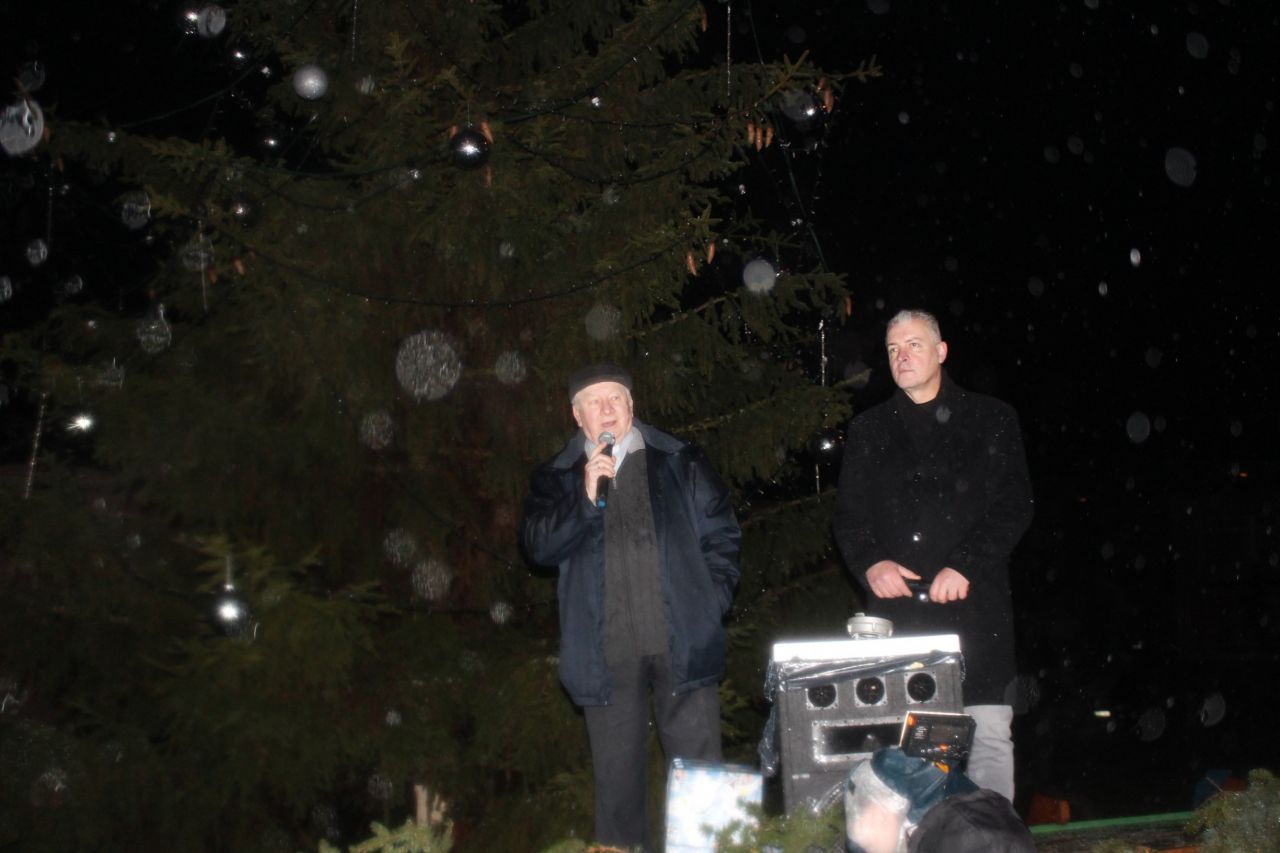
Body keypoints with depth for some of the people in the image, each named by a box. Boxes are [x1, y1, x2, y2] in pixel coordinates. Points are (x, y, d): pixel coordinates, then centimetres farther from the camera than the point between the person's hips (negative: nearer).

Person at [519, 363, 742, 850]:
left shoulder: (682, 464, 9)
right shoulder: (557, 479, 9)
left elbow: (721, 535, 9)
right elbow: (538, 548, -4)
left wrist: (712, 602, -1)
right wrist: (585, 497, -15)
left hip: (683, 644, 0)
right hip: (607, 653, 1)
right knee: (617, 778, 8)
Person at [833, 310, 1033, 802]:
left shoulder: (991, 420, 10)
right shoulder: (868, 430, 18)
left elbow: (1014, 506, 2)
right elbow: (847, 515, 15)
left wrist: (966, 565, -11)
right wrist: (869, 563, -5)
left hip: (974, 605, -1)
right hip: (897, 607, 2)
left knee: (989, 733, -3)